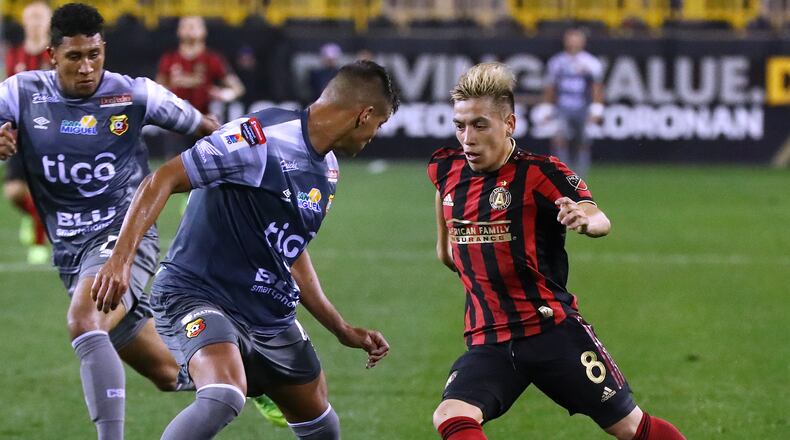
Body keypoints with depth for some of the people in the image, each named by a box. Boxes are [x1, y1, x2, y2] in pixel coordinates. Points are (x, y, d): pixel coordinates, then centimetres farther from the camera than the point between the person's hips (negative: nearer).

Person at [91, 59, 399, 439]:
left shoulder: (326, 170, 11)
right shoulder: (261, 137, -18)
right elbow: (162, 181, -19)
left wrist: (343, 330, 24)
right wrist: (120, 258, -29)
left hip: (270, 315, 9)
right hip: (197, 293, -9)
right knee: (225, 397, -35)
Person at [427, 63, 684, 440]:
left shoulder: (540, 173, -12)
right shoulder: (447, 170, 3)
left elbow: (600, 222, -30)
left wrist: (586, 220, -50)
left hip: (552, 329, -4)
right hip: (487, 340, 4)